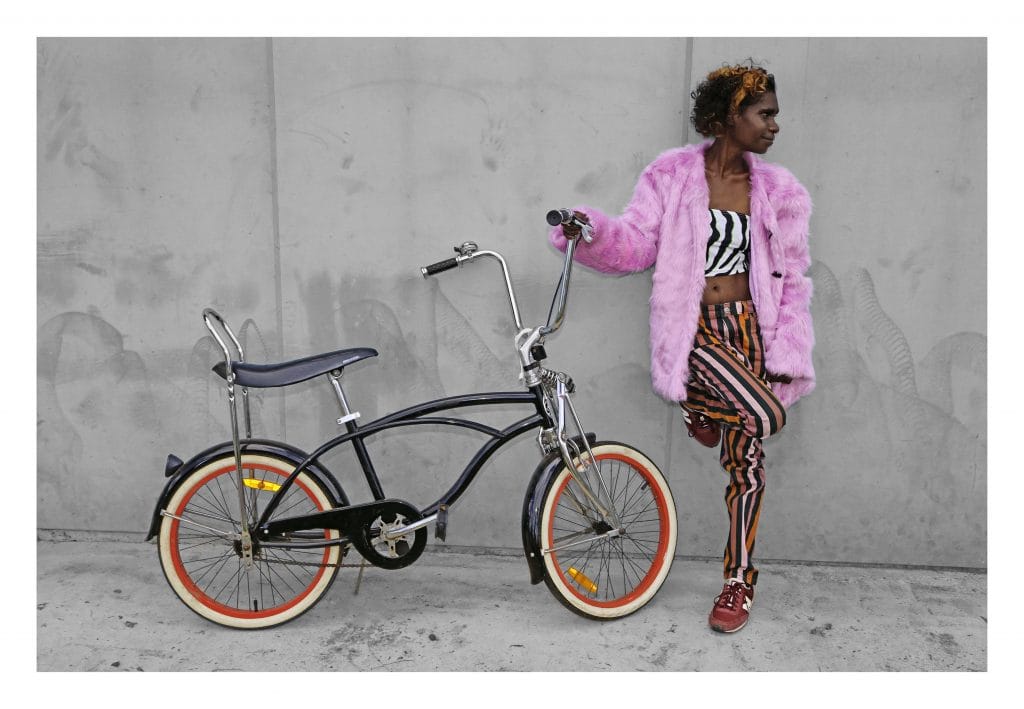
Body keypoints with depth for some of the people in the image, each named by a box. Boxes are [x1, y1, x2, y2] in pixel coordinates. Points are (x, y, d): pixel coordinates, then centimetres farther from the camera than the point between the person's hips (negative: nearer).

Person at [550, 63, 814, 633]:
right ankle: (700, 410, 8)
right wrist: (591, 229, -24)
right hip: (695, 329, -3)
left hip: (749, 327, 4)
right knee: (764, 417, -27)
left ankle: (740, 580, 18)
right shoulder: (674, 175, 1)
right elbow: (637, 243, -3)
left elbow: (792, 279, 8)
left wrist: (785, 356, -1)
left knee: (747, 458, 3)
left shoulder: (778, 191, 8)